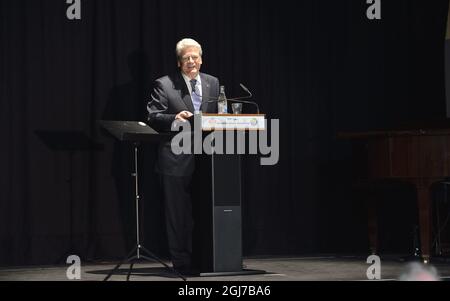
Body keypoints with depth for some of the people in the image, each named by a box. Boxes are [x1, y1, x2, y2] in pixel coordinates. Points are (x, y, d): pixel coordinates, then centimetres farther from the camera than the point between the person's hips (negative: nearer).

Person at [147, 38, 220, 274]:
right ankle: (181, 261, 7)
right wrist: (174, 118, -24)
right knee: (178, 214, 0)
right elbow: (153, 117, -7)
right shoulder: (164, 85, 0)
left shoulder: (213, 83, 13)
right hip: (177, 160, -4)